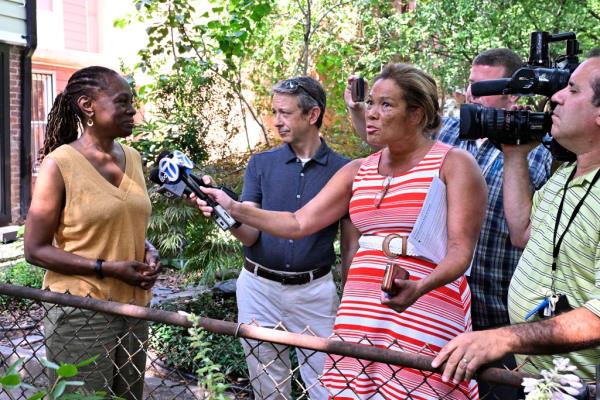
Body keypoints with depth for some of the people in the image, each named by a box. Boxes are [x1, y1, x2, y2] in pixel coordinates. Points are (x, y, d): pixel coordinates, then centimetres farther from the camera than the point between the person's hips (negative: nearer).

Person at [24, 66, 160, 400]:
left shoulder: (132, 158, 6)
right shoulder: (60, 163, -12)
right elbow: (35, 249, -10)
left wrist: (149, 251, -2)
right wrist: (107, 268, -18)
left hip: (134, 308, 6)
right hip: (82, 313, -6)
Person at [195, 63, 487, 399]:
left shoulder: (454, 164, -3)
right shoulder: (358, 171, 12)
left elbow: (461, 251, -10)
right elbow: (299, 223, 10)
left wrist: (419, 288, -29)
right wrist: (234, 209, -1)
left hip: (426, 315, -4)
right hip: (360, 312, 5)